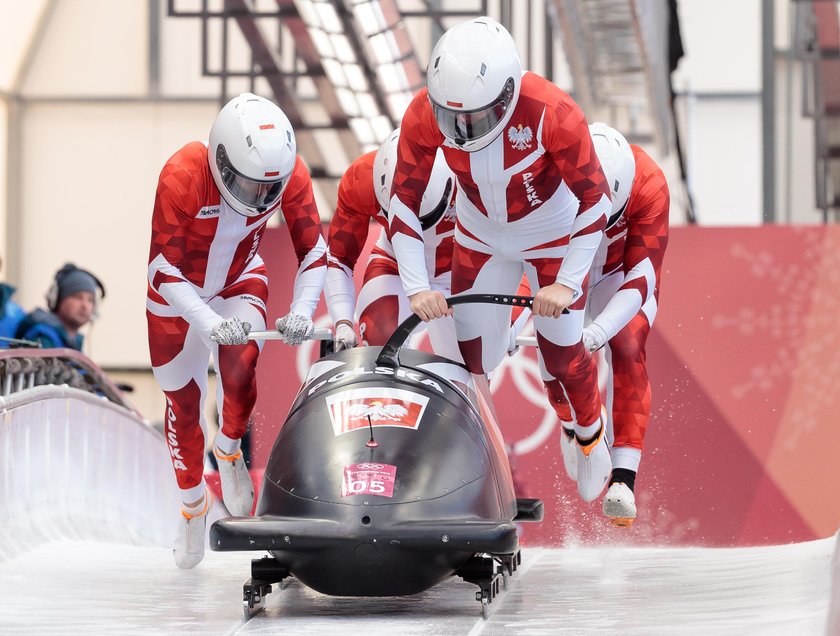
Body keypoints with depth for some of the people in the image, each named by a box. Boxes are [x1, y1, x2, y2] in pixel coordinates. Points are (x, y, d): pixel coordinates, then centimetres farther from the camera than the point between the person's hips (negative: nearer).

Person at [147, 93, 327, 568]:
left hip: (240, 283, 2)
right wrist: (210, 323, -43)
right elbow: (163, 269, -32)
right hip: (177, 293, -1)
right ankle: (194, 505, 32)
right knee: (184, 400, 7)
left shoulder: (290, 174, -27)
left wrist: (302, 310, -31)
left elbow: (314, 251, -15)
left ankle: (230, 450, 5)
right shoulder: (182, 177, -37)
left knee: (241, 363, -26)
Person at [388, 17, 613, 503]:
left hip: (553, 237, -2)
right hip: (480, 238, 2)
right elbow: (404, 205, -17)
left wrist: (567, 283, -28)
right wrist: (417, 287, -25)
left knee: (562, 353, 5)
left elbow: (596, 201, -24)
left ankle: (591, 440, 35)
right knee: (476, 357, 1)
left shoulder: (553, 113, -36)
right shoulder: (425, 116, -29)